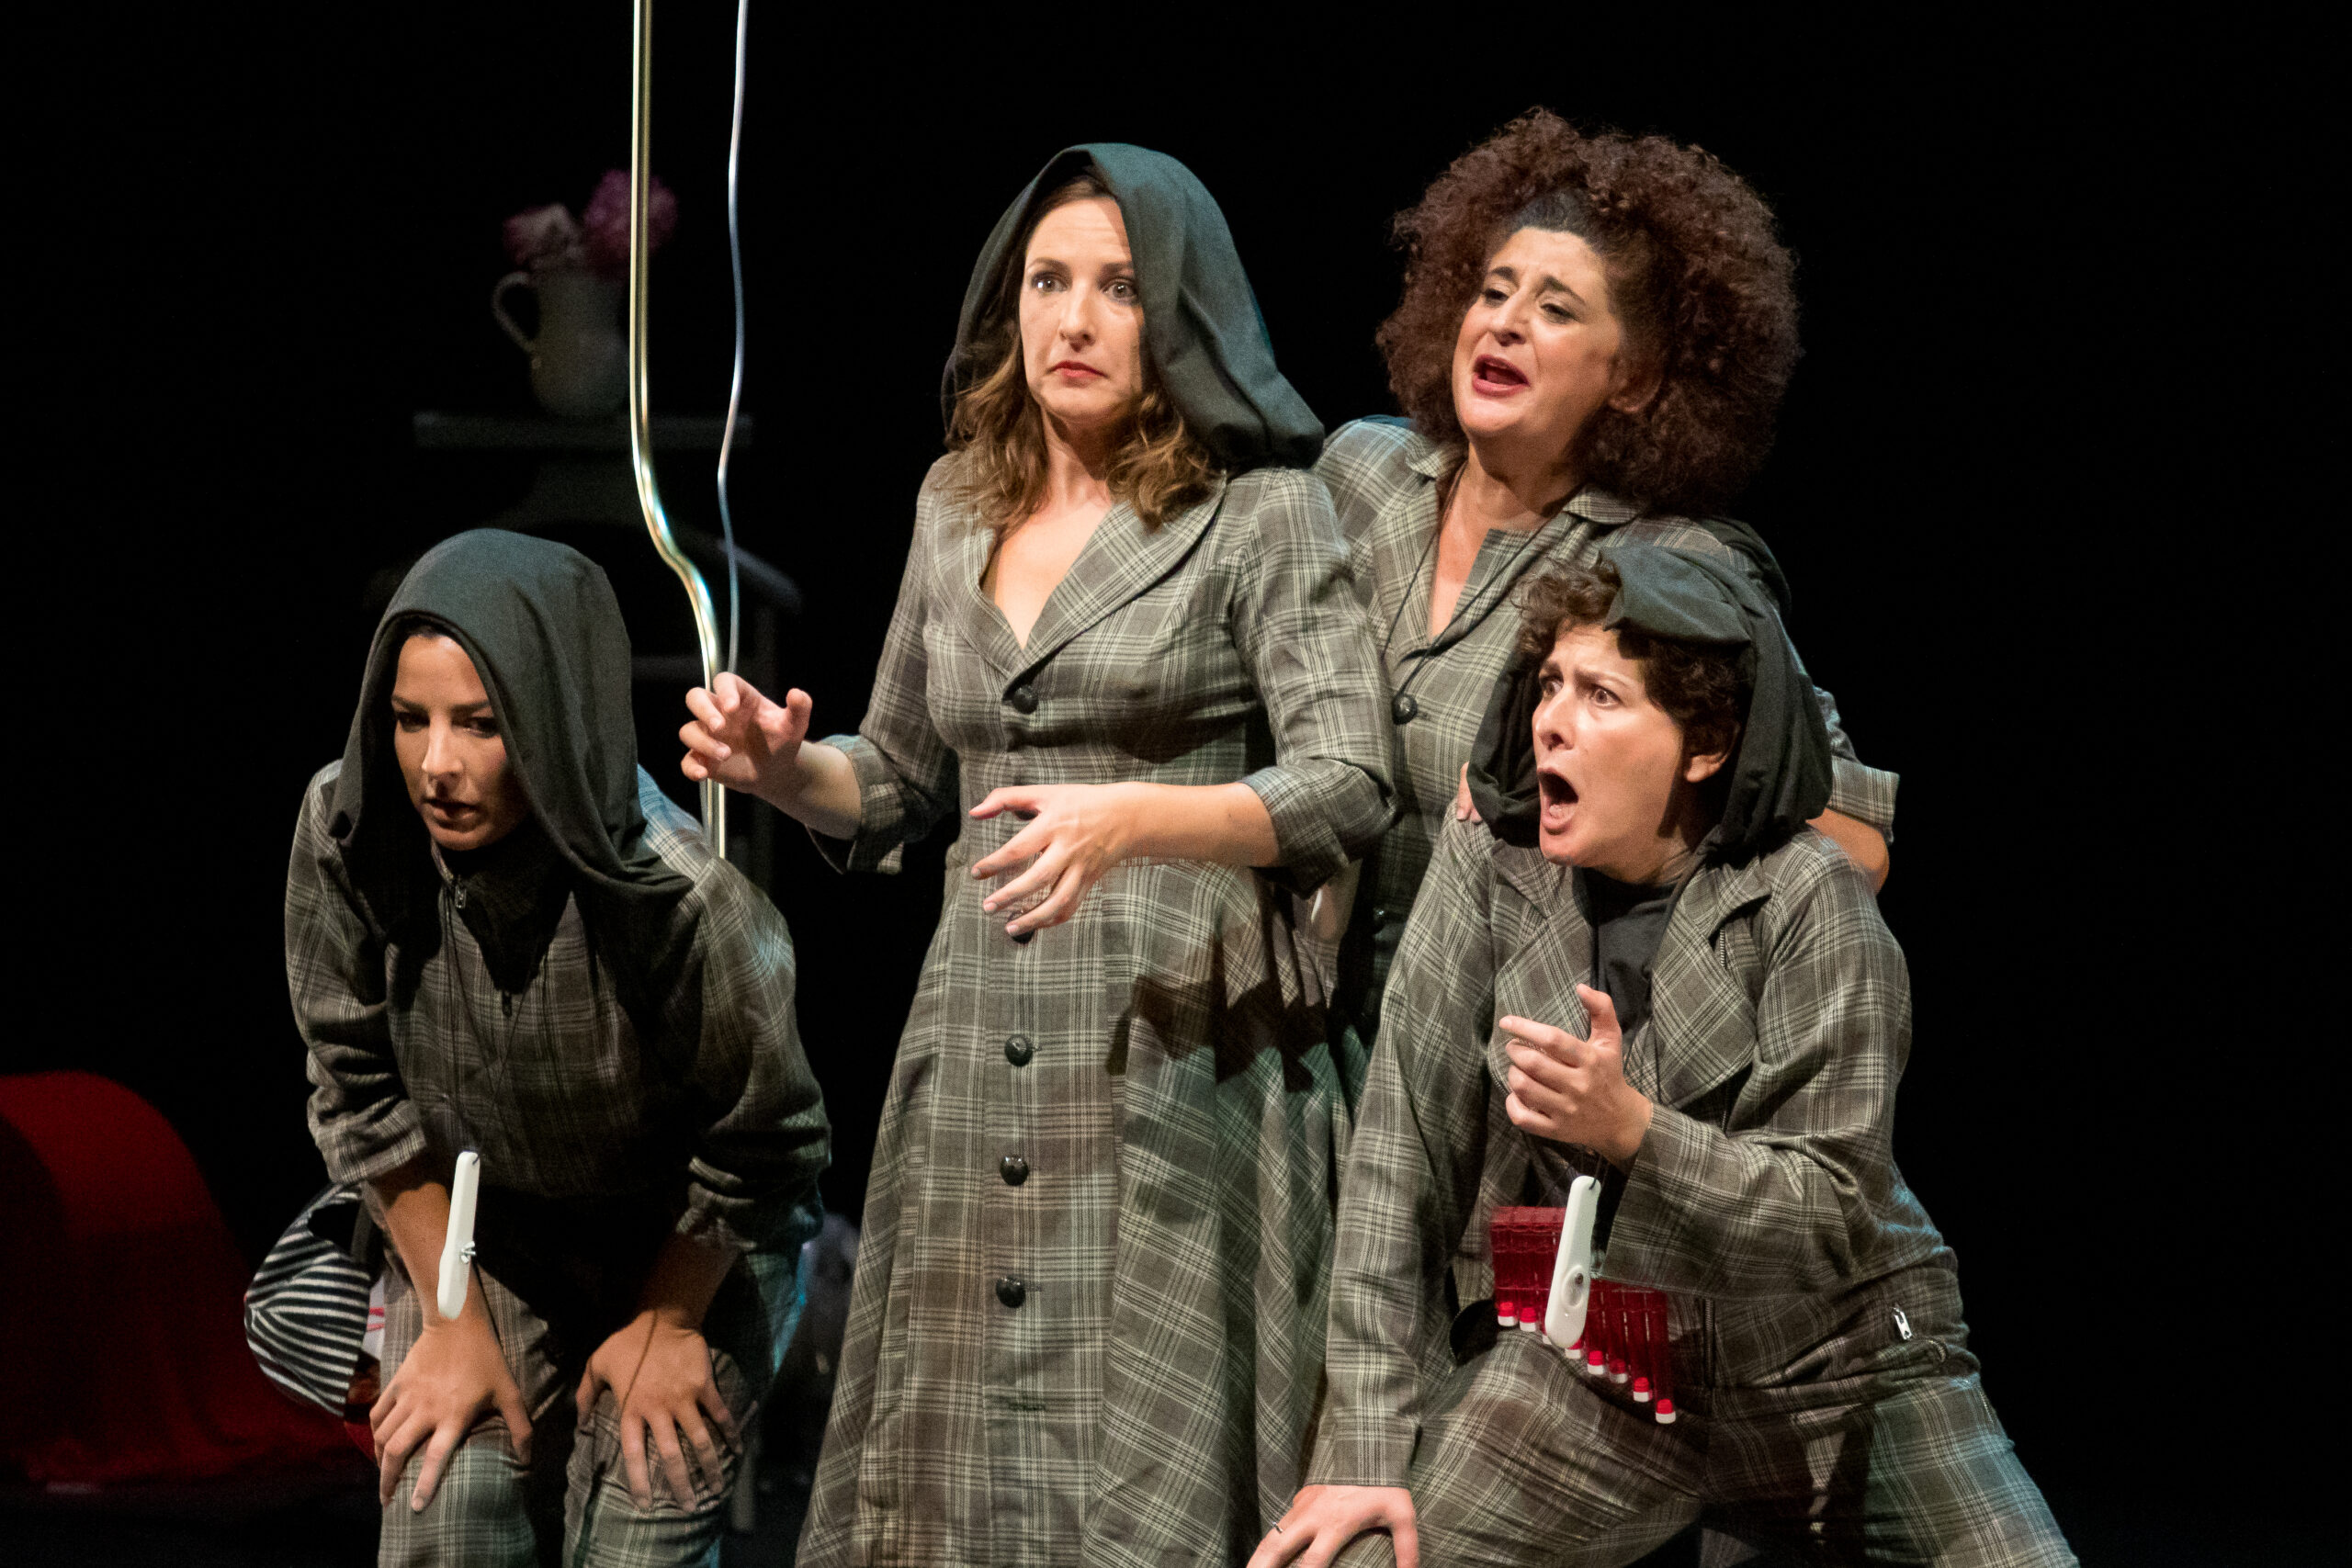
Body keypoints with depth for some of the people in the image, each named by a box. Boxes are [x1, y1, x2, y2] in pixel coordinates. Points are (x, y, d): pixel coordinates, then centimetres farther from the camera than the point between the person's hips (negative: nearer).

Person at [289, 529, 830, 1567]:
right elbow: (360, 1086, -7)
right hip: (478, 1229, 3)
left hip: (693, 1245, -3)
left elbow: (762, 1147, -16)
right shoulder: (344, 830, -23)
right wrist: (451, 1321, -3)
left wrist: (667, 1322, -2)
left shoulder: (680, 895, -34)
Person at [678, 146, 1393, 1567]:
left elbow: (1348, 791, -11)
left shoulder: (1263, 513, -1)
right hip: (975, 1063, 5)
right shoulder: (960, 506, 15)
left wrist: (1132, 819, -27)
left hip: (1178, 1064, -5)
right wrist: (786, 765, 3)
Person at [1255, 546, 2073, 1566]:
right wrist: (1370, 1452, -13)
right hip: (1593, 1360, 1)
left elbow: (1837, 1215, -17)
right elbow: (1398, 1167, -7)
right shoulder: (1488, 869, -5)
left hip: (1833, 1368, -1)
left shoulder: (1806, 898, -13)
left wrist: (1630, 1128, -33)